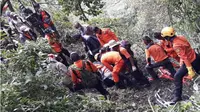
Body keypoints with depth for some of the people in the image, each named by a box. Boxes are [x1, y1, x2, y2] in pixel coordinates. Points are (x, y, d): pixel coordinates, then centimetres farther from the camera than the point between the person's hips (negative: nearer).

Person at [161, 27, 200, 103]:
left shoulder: (176, 45, -26)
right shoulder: (180, 37, -1)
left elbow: (185, 57, -27)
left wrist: (190, 70, -26)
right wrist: (181, 61, 20)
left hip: (190, 61, -8)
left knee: (177, 77, 2)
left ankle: (177, 96, 9)